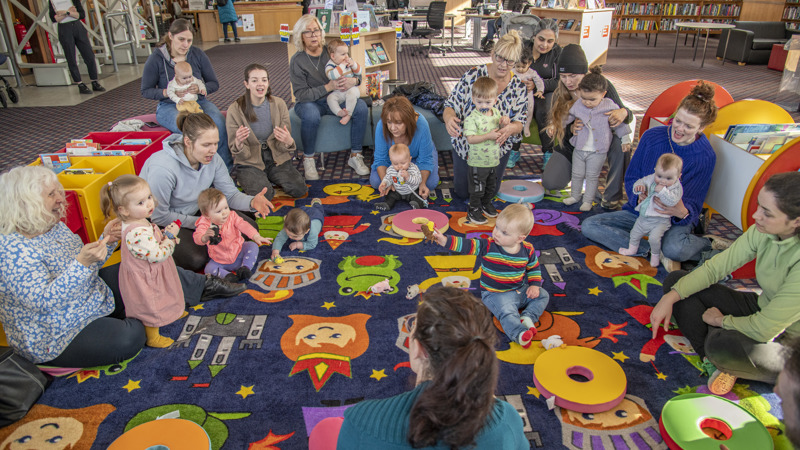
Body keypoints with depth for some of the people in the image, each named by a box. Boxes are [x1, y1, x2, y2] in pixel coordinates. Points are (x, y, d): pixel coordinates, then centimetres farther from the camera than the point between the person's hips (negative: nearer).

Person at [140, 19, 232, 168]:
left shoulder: (198, 55, 2)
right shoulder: (156, 59, -4)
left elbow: (214, 84, 7)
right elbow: (146, 91, 1)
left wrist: (200, 89, -15)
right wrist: (168, 92, -18)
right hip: (169, 106, -2)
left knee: (218, 122, -31)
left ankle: (227, 167, -23)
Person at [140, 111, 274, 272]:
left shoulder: (212, 159, -14)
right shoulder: (163, 168, -33)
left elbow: (230, 194, -10)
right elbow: (157, 216, -24)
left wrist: (251, 202, -33)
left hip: (195, 212, 6)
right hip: (160, 224, -6)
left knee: (248, 227, -8)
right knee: (196, 260, -28)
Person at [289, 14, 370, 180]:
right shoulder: (297, 61, -11)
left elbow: (357, 73, 3)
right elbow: (301, 94, -17)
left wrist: (353, 81, -23)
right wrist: (328, 87, -27)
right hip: (309, 102, -3)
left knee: (361, 107, -21)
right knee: (311, 116, -38)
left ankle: (355, 156, -12)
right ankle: (308, 159, -15)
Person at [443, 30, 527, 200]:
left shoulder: (518, 86, -10)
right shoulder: (473, 75, -17)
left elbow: (520, 122, -11)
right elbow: (451, 104, -16)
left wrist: (510, 128, -36)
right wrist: (449, 118, -41)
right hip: (466, 146, -1)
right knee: (462, 192, 8)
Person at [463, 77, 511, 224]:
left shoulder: (496, 112, 2)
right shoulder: (472, 118, -19)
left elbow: (501, 128, 17)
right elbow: (470, 139, -26)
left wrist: (504, 122, -6)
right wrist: (489, 136, -33)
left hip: (493, 160, 7)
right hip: (478, 162, -7)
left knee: (491, 186, 23)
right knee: (477, 188, 5)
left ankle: (486, 204, 44)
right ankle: (474, 210, 21)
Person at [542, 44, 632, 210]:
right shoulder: (559, 95, -10)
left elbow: (626, 115, -12)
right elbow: (557, 127, -8)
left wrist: (623, 113, -38)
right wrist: (571, 129, -32)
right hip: (571, 146, 2)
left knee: (620, 141, -35)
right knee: (550, 183, -18)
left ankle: (611, 196, -24)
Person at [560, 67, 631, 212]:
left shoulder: (609, 106, -12)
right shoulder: (577, 106, -6)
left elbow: (620, 123, -1)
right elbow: (567, 117, 12)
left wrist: (625, 140, 2)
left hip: (598, 152, -3)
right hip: (579, 148, 3)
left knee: (592, 176, 8)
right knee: (577, 174, 15)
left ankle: (588, 200, 22)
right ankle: (575, 196, 35)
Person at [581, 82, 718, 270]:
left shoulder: (705, 156, -11)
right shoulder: (652, 136, -6)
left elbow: (693, 204, -12)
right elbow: (631, 177, 0)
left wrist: (682, 212, -39)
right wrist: (639, 198, -24)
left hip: (673, 221, -4)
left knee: (674, 248, -40)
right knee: (588, 226, -19)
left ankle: (708, 246, -4)